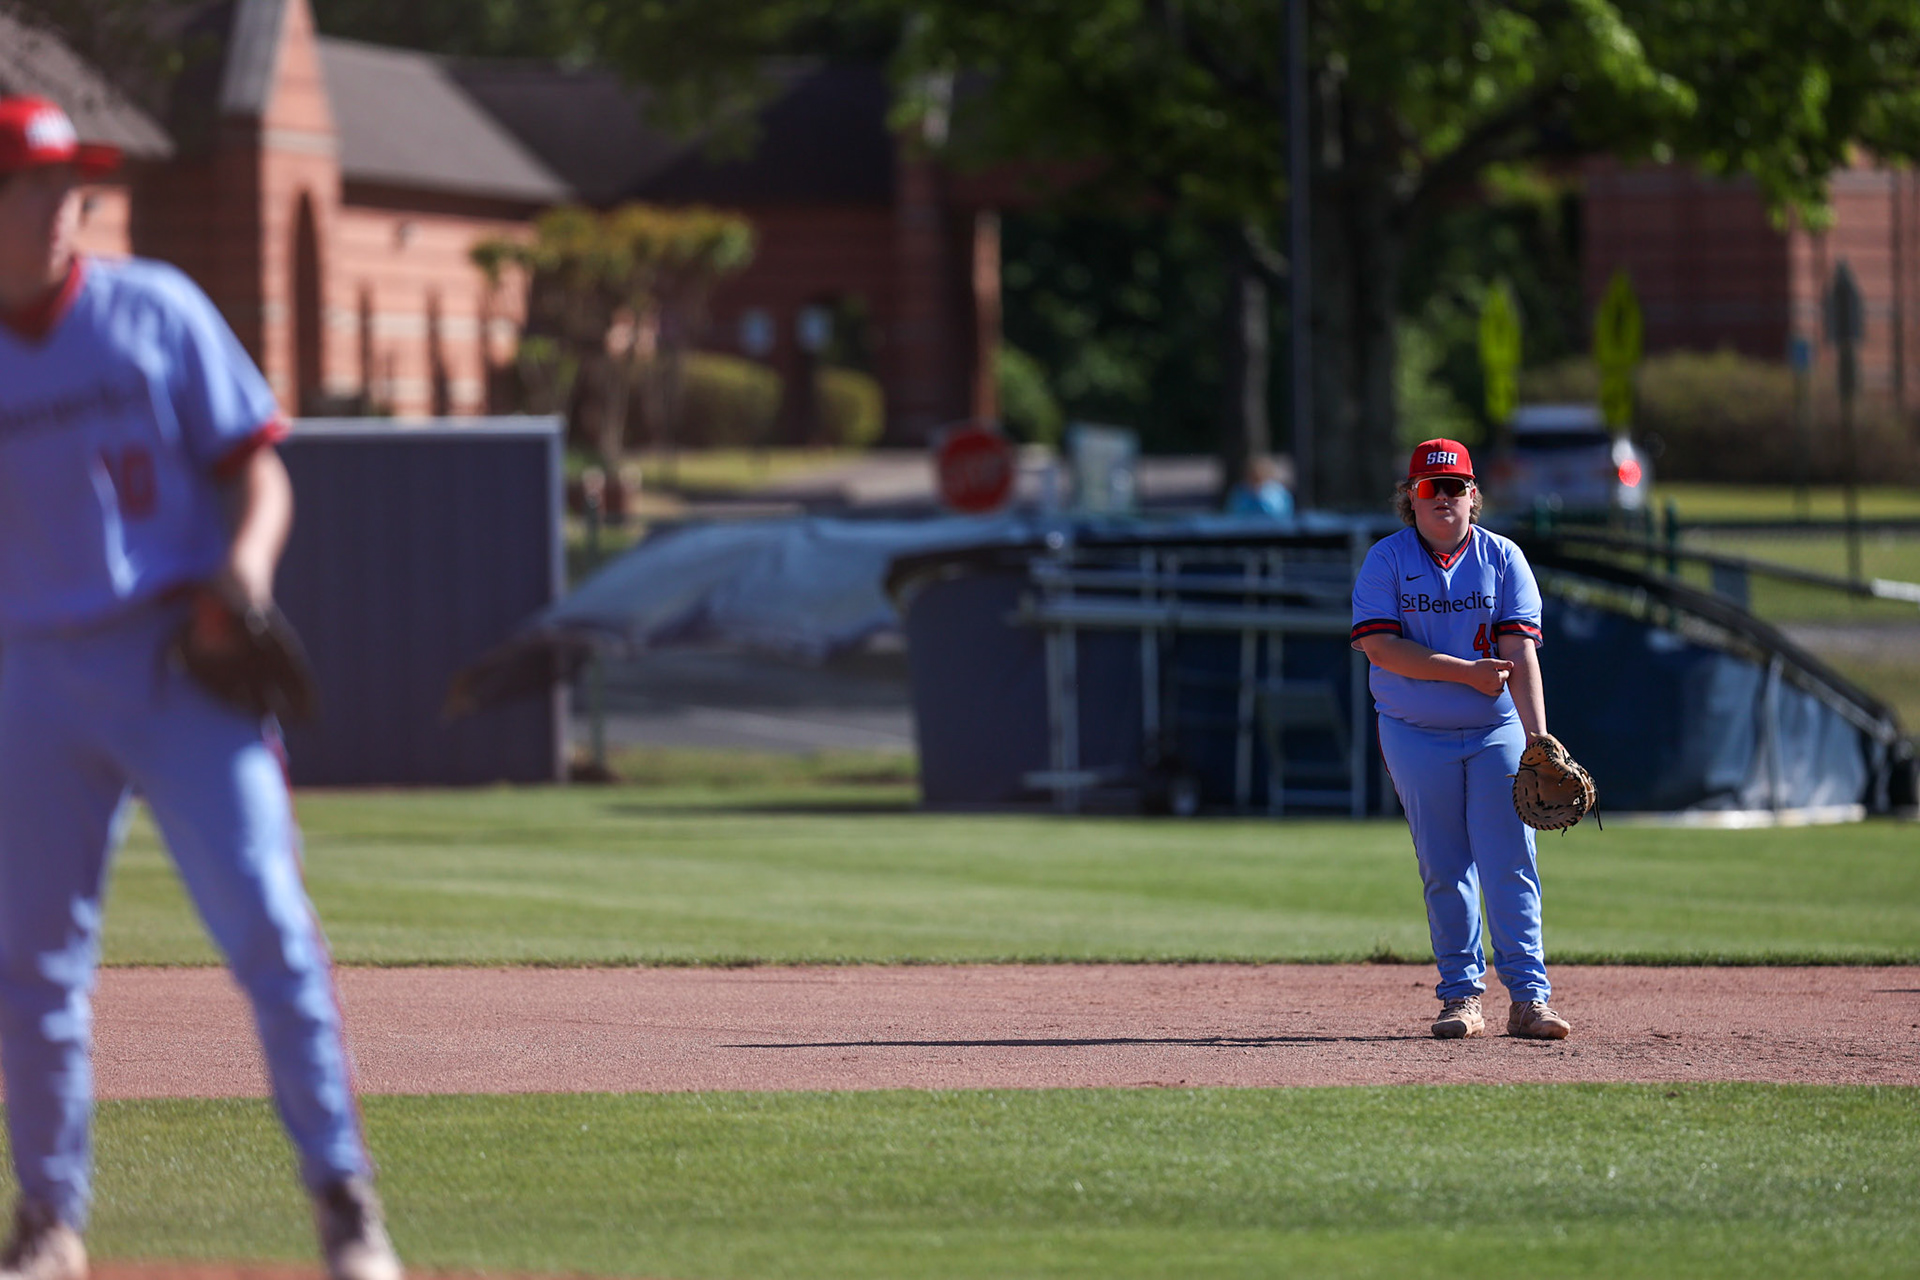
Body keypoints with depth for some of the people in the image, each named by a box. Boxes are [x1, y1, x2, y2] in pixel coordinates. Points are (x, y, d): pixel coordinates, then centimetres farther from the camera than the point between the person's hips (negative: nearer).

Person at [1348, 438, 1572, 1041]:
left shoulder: (1502, 558, -1)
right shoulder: (1386, 560, -1)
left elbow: (1520, 654, -9)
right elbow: (1379, 647, -13)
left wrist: (1537, 738, -21)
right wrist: (1467, 672, -18)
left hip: (1497, 731, 0)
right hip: (1417, 737, 0)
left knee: (1510, 865, -7)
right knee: (1444, 870, 2)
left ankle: (1529, 997, -7)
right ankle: (1462, 996, 9)